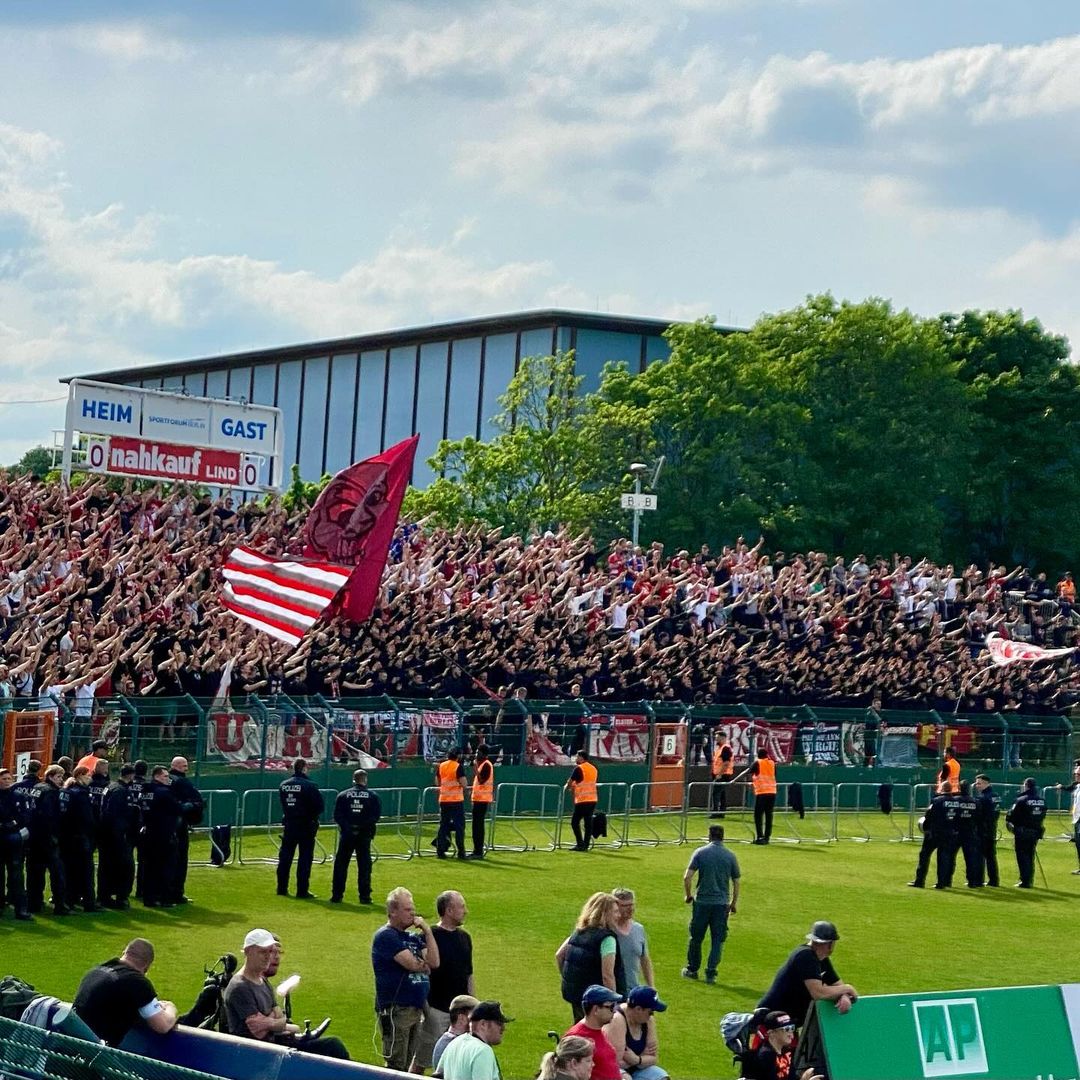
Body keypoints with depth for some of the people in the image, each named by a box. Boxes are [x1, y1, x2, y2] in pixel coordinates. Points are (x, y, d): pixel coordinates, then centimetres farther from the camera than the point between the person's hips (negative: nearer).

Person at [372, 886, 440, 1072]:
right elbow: (411, 963, -18)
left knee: (407, 1064, 12)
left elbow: (434, 962, 2)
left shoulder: (413, 937, 16)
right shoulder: (385, 936, -9)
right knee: (396, 1065, -7)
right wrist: (425, 965, 4)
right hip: (395, 1009, -8)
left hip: (416, 1008, 8)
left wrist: (427, 931, -2)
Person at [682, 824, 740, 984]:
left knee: (696, 938, 14)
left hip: (702, 902, -1)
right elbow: (736, 883, 5)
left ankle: (692, 969, 26)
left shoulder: (700, 853, -3)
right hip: (722, 904, 1)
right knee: (717, 940, 7)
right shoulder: (730, 856, 1)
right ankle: (711, 973, 2)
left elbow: (687, 877, -9)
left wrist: (688, 895, 6)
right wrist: (734, 903, 16)